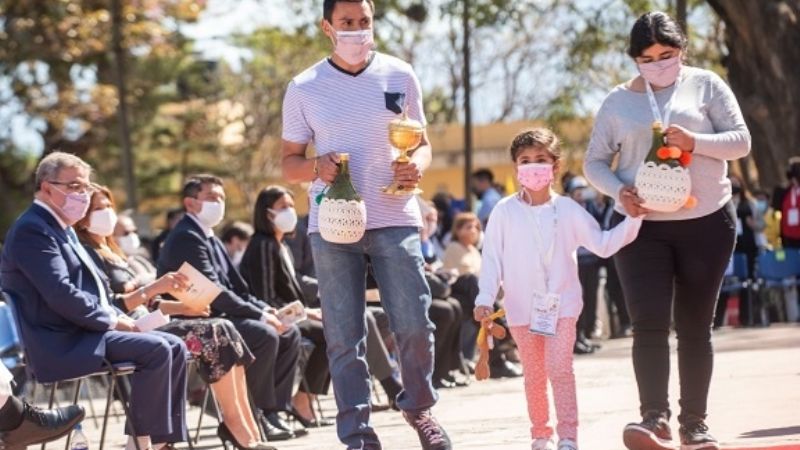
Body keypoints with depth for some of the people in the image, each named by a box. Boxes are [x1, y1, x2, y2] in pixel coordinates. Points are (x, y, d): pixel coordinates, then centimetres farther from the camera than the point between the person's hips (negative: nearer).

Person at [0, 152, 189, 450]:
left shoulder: (63, 230, 20)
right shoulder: (32, 230, -13)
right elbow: (61, 295, -23)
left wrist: (118, 318, 4)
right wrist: (112, 320, -14)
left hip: (84, 331, 11)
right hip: (62, 343, -11)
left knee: (175, 347, 2)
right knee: (156, 349, -23)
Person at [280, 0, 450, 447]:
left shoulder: (400, 76, 6)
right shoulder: (304, 88, 3)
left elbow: (421, 142, 13)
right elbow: (289, 162, 8)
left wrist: (418, 164, -10)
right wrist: (316, 166, -15)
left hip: (395, 219, 0)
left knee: (415, 324, -3)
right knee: (345, 338, -1)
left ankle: (419, 407, 22)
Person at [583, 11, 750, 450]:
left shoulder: (705, 85, 2)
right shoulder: (618, 101, 5)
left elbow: (741, 140, -3)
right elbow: (594, 161, 8)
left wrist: (694, 142, -21)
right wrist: (619, 190, -12)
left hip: (706, 222, 0)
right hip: (642, 226, 0)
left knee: (694, 326, 7)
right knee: (649, 322, -14)